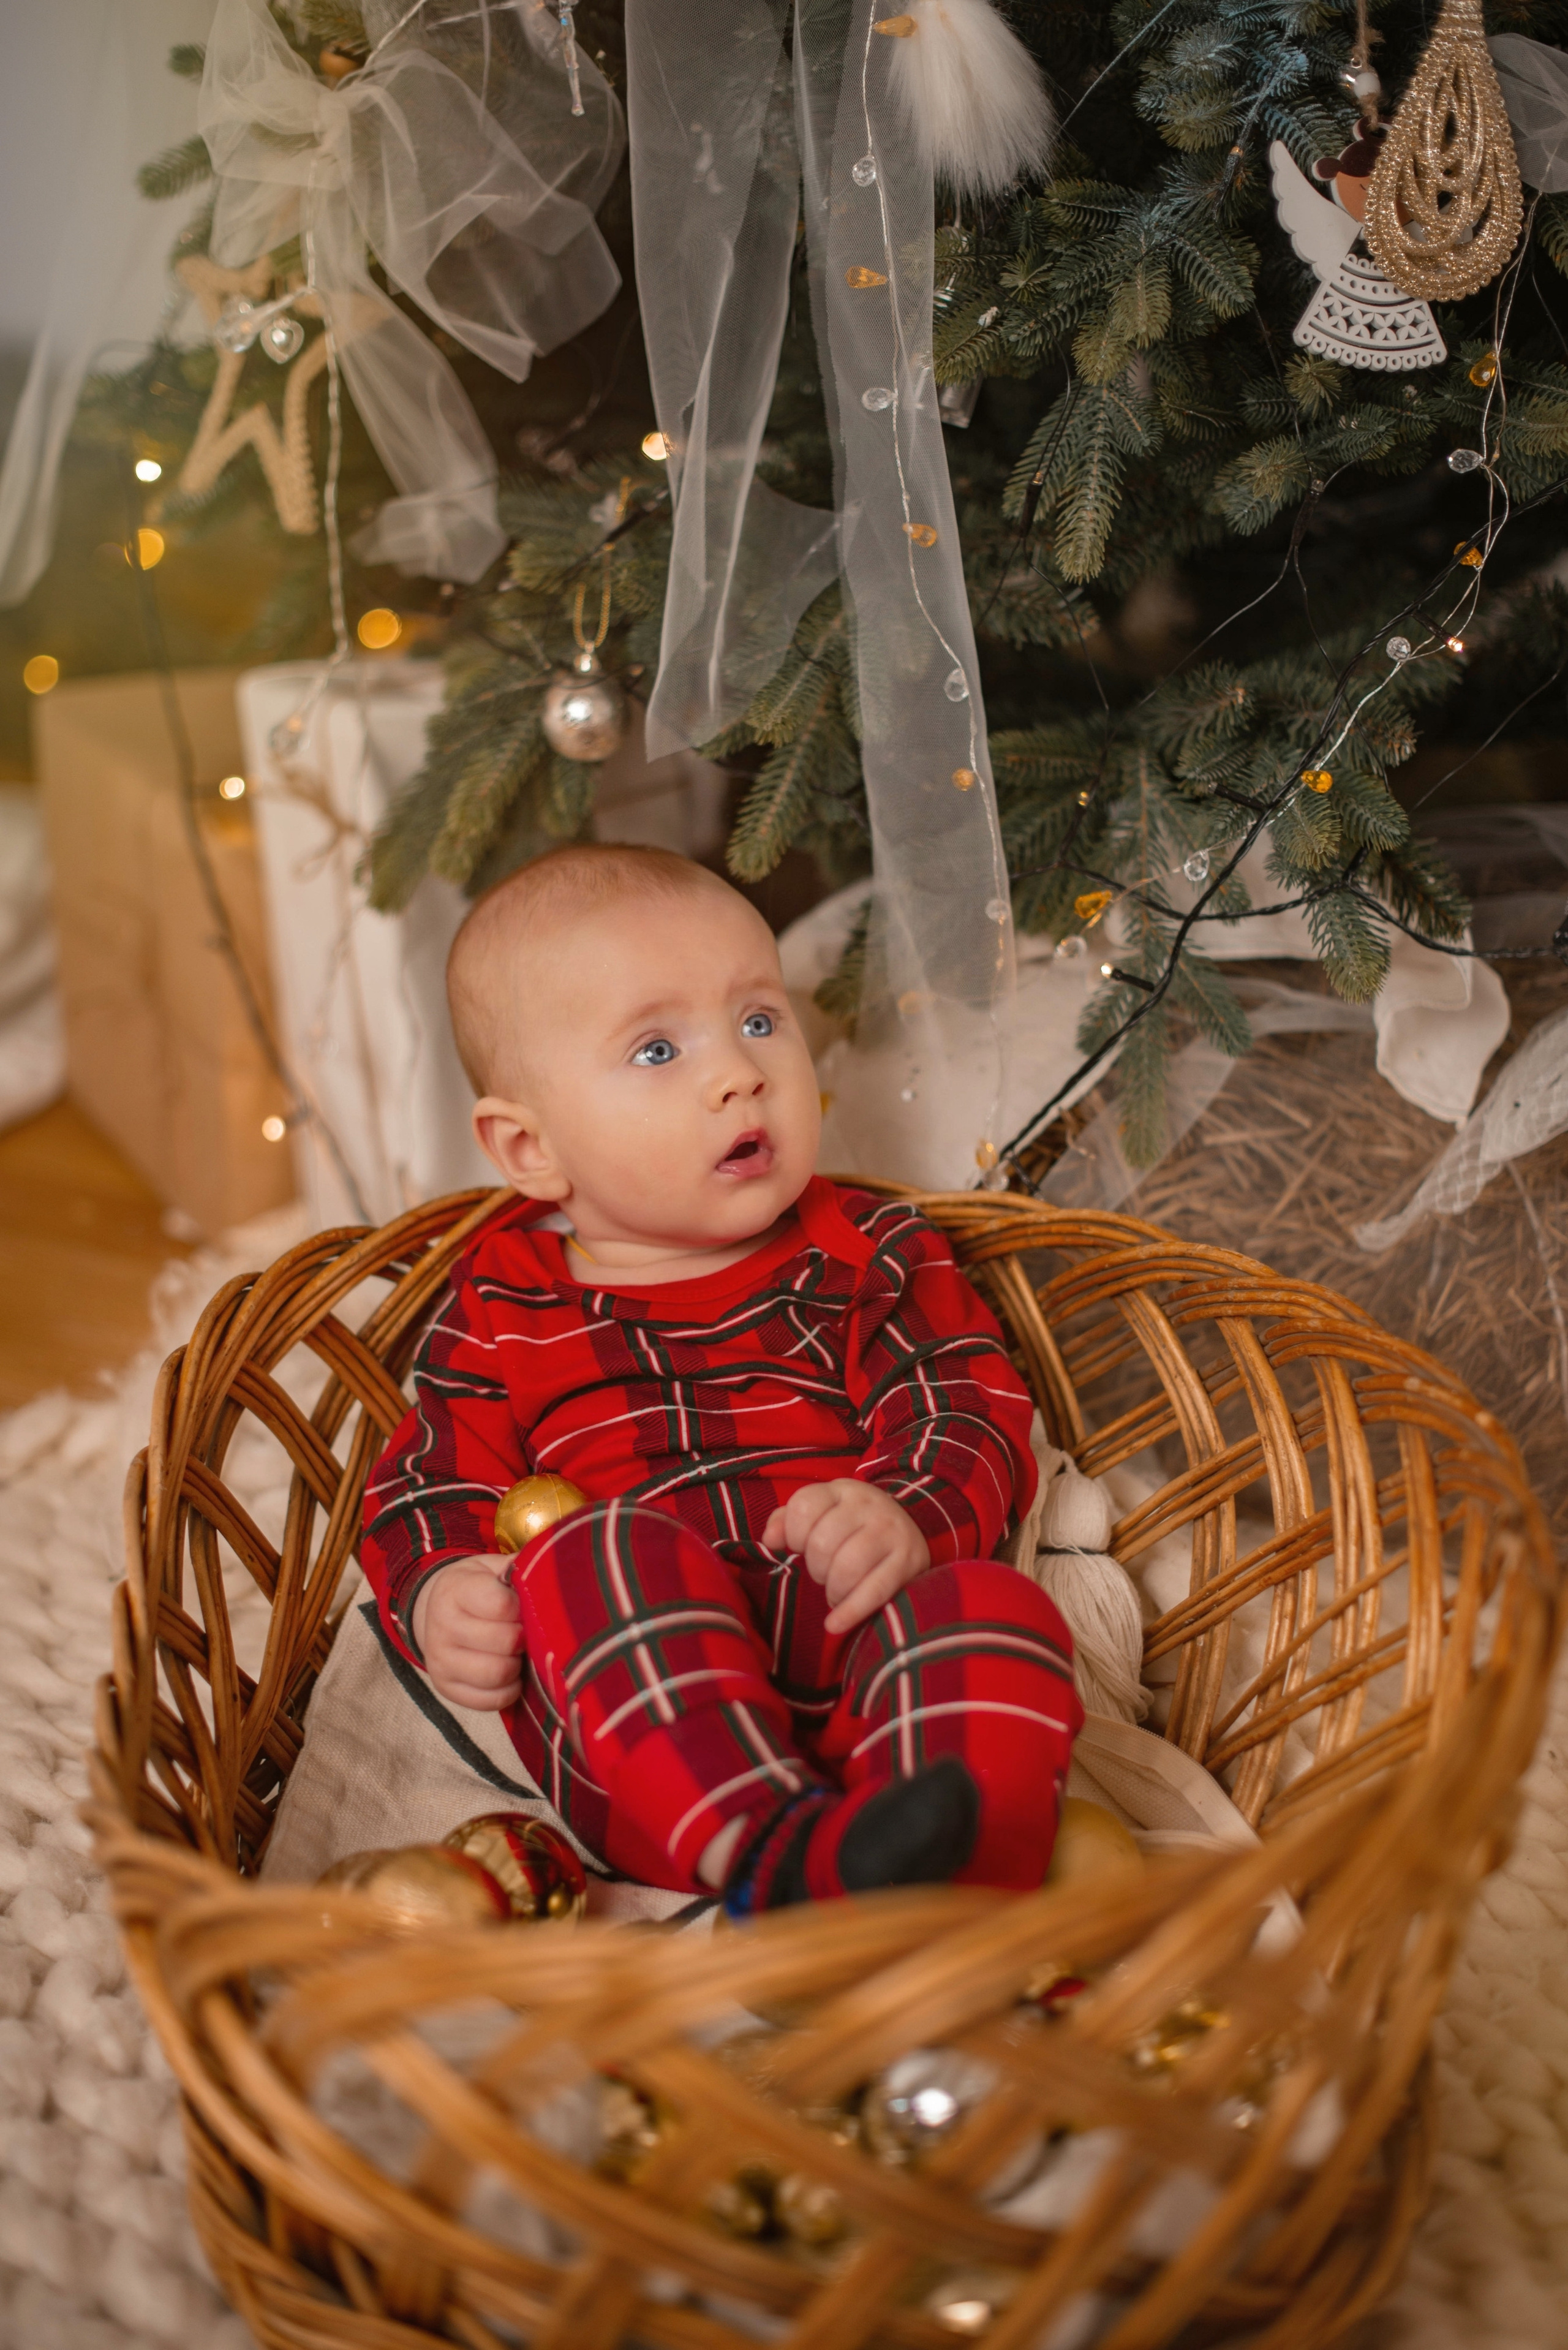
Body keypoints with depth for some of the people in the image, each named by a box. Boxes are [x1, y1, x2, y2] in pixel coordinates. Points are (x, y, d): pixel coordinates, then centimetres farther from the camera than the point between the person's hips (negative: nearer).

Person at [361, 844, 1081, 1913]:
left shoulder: (868, 1251, 18)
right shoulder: (504, 1311, 18)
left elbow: (974, 1415, 8)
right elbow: (429, 1495, 17)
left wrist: (911, 1517, -15)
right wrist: (439, 1598, -8)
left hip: (849, 1646, 1)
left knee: (987, 1605, -30)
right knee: (596, 1550, -32)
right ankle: (771, 1852, -49)